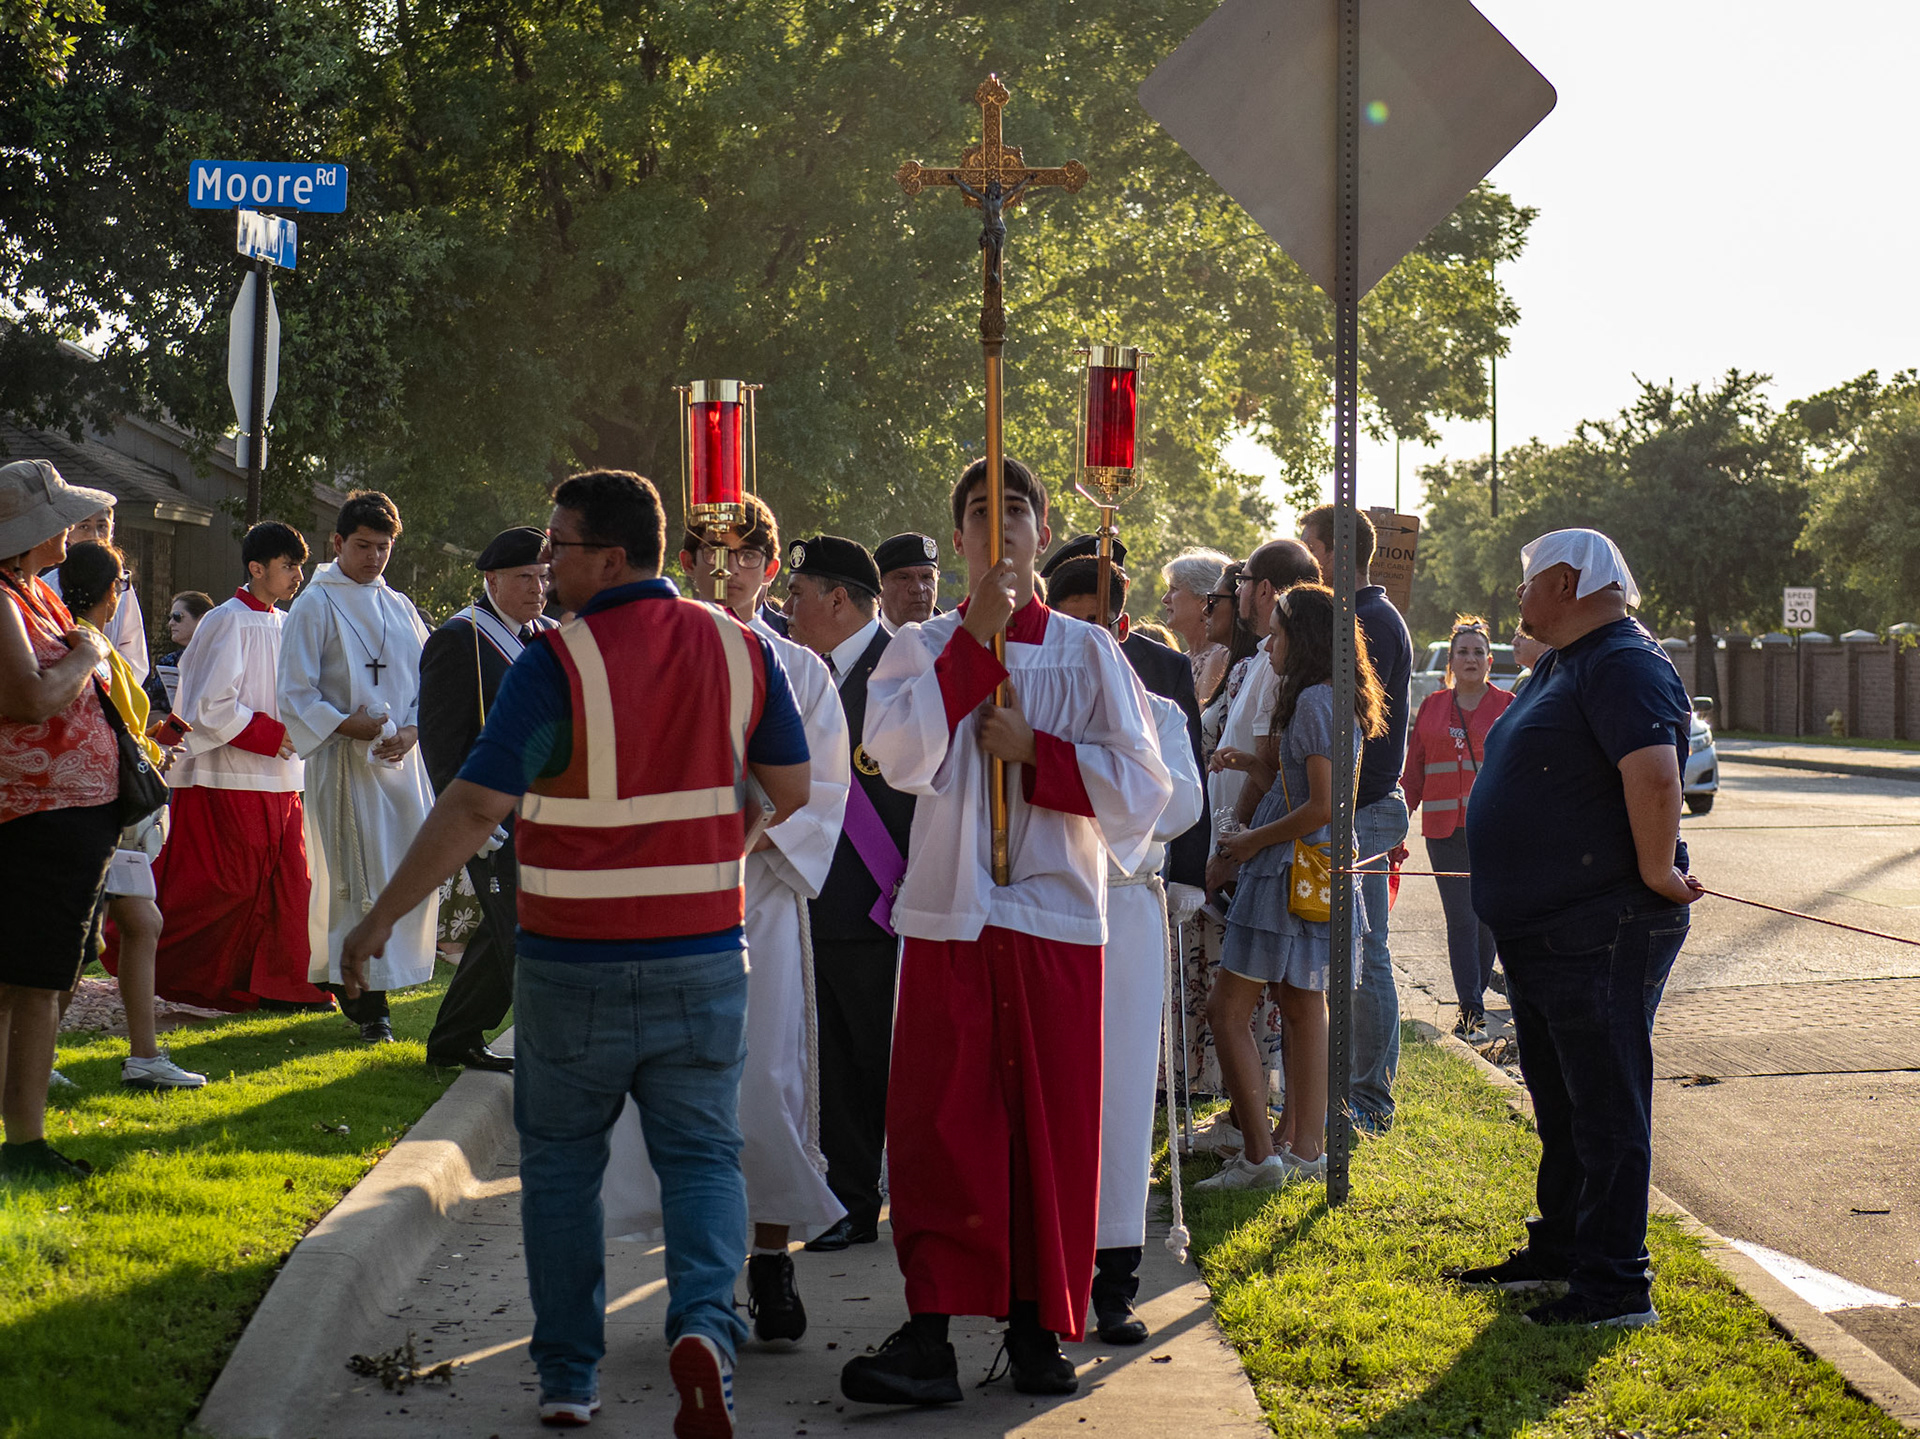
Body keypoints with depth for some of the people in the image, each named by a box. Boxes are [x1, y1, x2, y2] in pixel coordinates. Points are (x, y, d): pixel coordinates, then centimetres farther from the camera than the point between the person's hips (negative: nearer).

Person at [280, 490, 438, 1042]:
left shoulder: (400, 607, 16)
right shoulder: (315, 606, -1)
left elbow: (428, 681, 15)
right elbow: (295, 692, -5)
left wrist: (412, 731, -3)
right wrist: (344, 724, -17)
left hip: (402, 761, 5)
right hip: (345, 762, -5)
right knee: (356, 877, -7)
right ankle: (365, 1000, -3)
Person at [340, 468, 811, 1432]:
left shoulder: (557, 664, -15)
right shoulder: (738, 648, -1)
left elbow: (474, 807, -19)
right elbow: (792, 791, 6)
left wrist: (380, 919, -12)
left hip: (575, 959, -3)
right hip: (701, 954, 3)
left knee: (561, 1163, 14)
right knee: (701, 1155, 9)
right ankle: (702, 1322, -16)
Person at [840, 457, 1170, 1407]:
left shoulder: (1088, 652, 8)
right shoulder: (921, 650, 9)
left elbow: (1142, 785, 1)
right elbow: (898, 757, -10)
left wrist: (1035, 750, -9)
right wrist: (973, 641, -12)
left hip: (1055, 912, 0)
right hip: (948, 916, 0)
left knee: (1050, 1124, 1)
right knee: (938, 1125, -5)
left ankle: (1037, 1327, 10)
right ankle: (929, 1336, -6)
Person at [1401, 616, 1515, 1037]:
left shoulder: (1507, 707, 4)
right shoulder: (1432, 707, 11)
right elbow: (1414, 771, 13)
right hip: (1444, 828, 1)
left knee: (1487, 917, 3)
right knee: (1460, 919, -3)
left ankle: (1472, 1003, 18)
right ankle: (1472, 1010, -4)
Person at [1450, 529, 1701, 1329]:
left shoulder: (1622, 665, -18)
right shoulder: (1559, 666, 16)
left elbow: (1654, 776, -32)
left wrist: (1656, 875, -24)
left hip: (1605, 934, -11)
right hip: (1542, 933, 11)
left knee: (1606, 1110, -6)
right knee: (1559, 1104, 20)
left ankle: (1615, 1286, -2)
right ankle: (1557, 1253, 32)